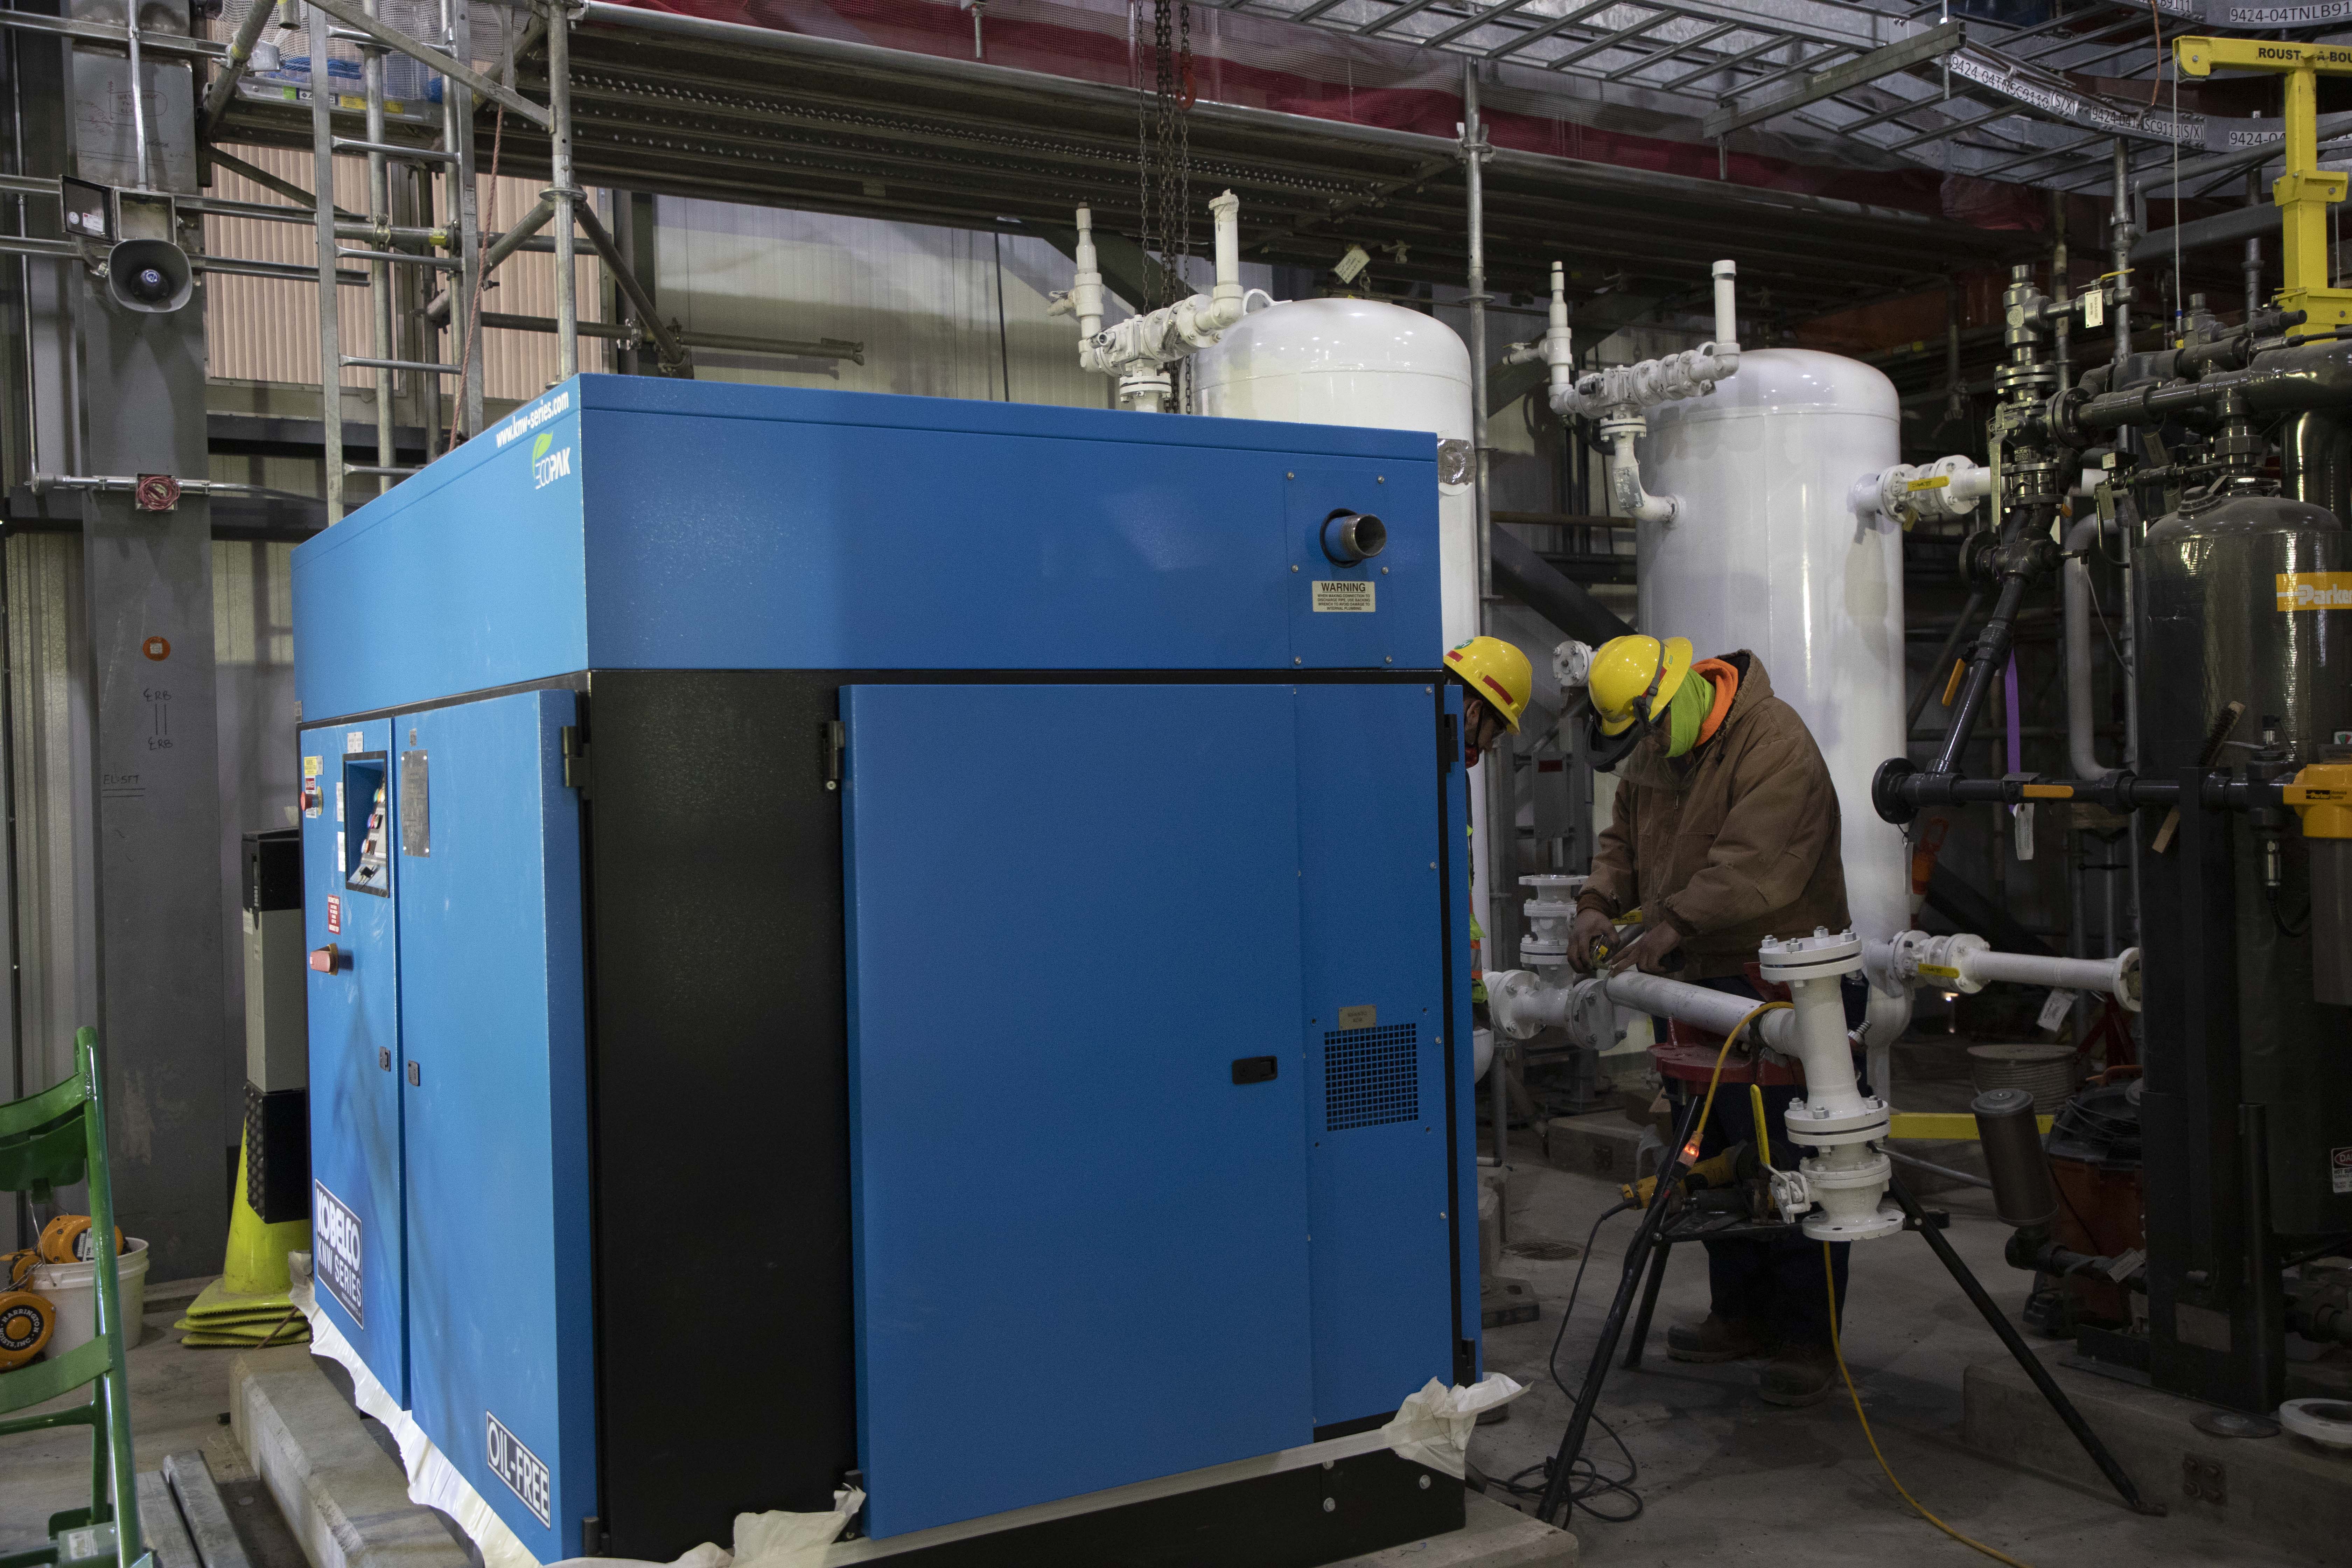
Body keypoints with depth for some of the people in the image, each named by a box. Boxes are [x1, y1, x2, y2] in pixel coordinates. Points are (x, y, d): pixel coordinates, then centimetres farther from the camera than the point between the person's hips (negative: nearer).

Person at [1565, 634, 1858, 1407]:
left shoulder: (1775, 743, -18)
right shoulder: (1650, 753, 10)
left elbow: (1756, 866, -28)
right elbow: (1623, 839, 17)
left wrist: (1670, 923, -29)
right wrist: (1598, 904, -1)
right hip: (1702, 983, 9)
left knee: (1788, 1168, -5)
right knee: (1717, 1160, 16)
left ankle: (1805, 1339, 8)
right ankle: (1742, 1315, 30)